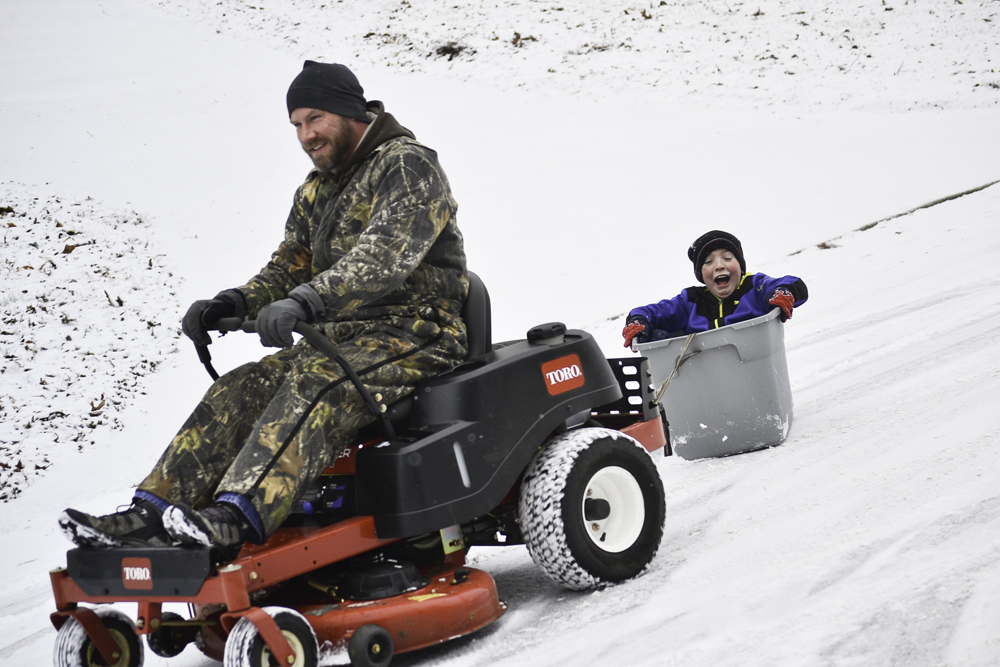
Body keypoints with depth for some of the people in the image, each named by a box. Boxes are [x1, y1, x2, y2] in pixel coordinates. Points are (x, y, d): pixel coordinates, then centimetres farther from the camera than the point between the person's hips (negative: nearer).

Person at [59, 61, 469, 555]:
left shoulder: (407, 166, -10)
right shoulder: (314, 192, 19)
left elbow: (386, 254, -27)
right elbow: (288, 269, 18)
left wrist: (307, 301, -41)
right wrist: (233, 303, -5)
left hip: (414, 332, -8)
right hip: (343, 336, 8)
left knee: (315, 385, -35)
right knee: (242, 389, -12)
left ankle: (239, 515, -50)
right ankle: (153, 512, -21)